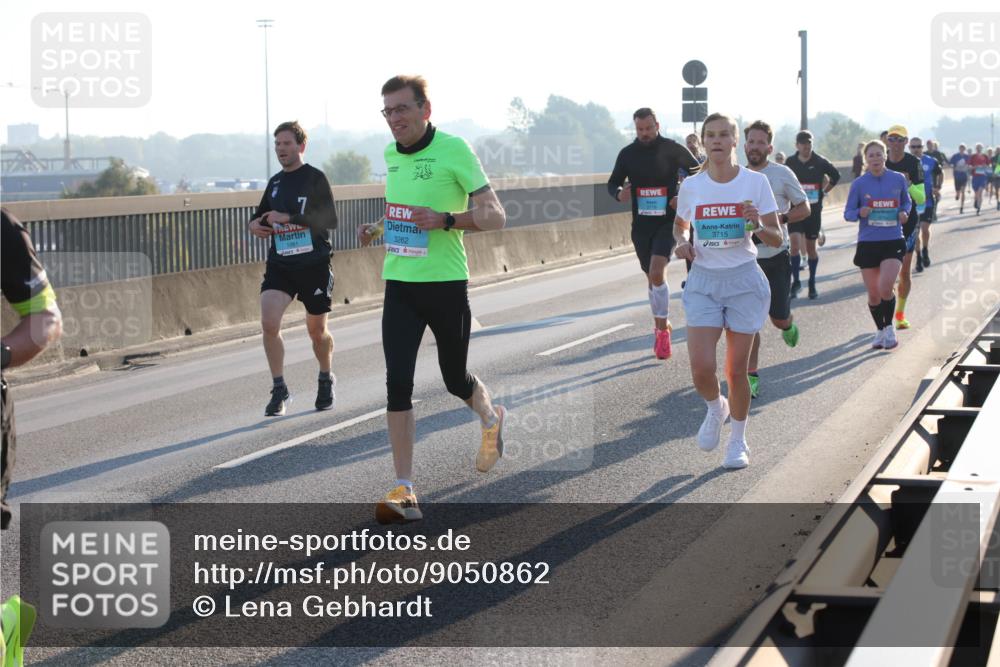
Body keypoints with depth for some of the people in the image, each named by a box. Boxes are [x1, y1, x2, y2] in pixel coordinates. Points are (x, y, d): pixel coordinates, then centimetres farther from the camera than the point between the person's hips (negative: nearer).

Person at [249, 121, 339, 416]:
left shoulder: (315, 178, -7)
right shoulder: (275, 182, 11)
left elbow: (331, 219, -16)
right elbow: (262, 214, 26)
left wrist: (289, 218, -23)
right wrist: (255, 224, 1)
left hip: (315, 266, -4)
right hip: (279, 265, 4)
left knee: (317, 331, 9)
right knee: (268, 323, -16)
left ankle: (326, 380, 36)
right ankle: (279, 389, -5)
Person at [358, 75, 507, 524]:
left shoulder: (453, 149, -11)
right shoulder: (390, 155, 8)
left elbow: (495, 216, -12)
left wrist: (445, 220, -27)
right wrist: (377, 229, 9)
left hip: (446, 284, -4)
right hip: (399, 284, 4)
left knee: (455, 379, 11)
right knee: (397, 383, -9)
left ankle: (491, 419, 48)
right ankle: (404, 492, -7)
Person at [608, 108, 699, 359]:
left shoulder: (672, 150, -5)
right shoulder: (627, 154, 4)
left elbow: (698, 173, 4)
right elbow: (613, 182, 13)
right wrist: (618, 193, -10)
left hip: (667, 221, -4)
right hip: (641, 223, 4)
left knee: (657, 273, -20)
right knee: (652, 277, 12)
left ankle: (662, 329, -10)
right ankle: (661, 325, 28)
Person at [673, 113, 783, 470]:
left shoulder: (755, 182, -5)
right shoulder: (691, 186, 1)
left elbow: (777, 239, -2)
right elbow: (679, 224, 20)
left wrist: (758, 225, -22)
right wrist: (681, 243, -2)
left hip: (744, 280, -1)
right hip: (703, 282, 1)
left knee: (737, 369, 2)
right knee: (701, 368, -11)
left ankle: (738, 441, 23)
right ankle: (715, 408, 24)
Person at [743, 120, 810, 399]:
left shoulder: (782, 174, -4)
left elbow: (804, 208, 0)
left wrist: (780, 218, -17)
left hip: (776, 257, -2)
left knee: (778, 317, 5)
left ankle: (788, 326, 43)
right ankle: (751, 376, 2)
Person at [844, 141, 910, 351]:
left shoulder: (898, 179, 1)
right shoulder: (859, 184, -1)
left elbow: (906, 202, 17)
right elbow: (848, 213, 3)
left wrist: (904, 213, -4)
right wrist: (860, 213, -18)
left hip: (893, 242, -1)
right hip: (868, 244, 1)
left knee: (885, 287, -18)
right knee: (873, 294, 6)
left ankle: (889, 327, 6)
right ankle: (880, 331, 30)